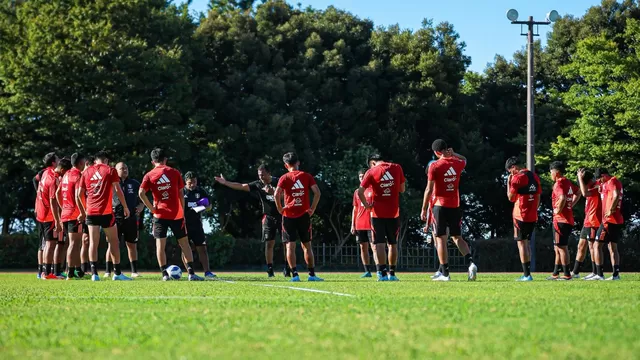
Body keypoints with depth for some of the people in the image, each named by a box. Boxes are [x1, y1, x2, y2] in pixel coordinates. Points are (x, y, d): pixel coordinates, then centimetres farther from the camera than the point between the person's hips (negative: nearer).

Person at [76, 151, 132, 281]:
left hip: (91, 212, 3)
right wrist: (125, 207, 3)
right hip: (106, 212, -3)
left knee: (93, 243, 2)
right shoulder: (110, 170, 2)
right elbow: (118, 190, -4)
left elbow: (78, 195, 11)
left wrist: (82, 212, 20)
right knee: (113, 241, 7)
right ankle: (117, 273, 7)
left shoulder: (86, 172, 12)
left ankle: (94, 273, -6)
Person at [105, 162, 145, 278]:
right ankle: (108, 271, -1)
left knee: (132, 245, 6)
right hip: (116, 217, -3)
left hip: (131, 218, 3)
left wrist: (141, 206, 0)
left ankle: (134, 271, 12)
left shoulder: (134, 184, 11)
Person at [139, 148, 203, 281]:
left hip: (160, 214, -1)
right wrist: (183, 211, 13)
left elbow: (141, 193, -11)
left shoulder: (149, 175, 1)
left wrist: (151, 208, -4)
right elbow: (181, 194, 6)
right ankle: (191, 273, 0)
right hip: (177, 214, 1)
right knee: (184, 243, 6)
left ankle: (165, 274, -2)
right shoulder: (175, 173, 4)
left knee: (160, 245, 4)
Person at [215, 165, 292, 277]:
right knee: (269, 243, -2)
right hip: (269, 217, 2)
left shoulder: (278, 182, -5)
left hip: (281, 215, -2)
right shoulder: (258, 185, 0)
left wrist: (273, 192, -29)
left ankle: (287, 268, 7)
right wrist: (225, 182, -8)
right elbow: (241, 186, -3)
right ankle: (270, 269, 2)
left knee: (286, 242, -2)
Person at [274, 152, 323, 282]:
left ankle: (294, 275, -8)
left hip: (289, 215, -2)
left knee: (290, 246, 0)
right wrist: (312, 208, 2)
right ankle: (312, 274, 10)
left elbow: (277, 194, -15)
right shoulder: (307, 176, 4)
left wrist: (280, 208, -2)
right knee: (307, 245, 10)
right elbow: (317, 192, -6)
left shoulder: (284, 178, -1)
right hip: (304, 215, 2)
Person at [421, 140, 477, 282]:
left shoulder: (435, 166, -10)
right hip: (455, 206, 4)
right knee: (457, 237, 14)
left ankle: (445, 273, 0)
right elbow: (464, 160, 30)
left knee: (441, 239, 1)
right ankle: (470, 262, -8)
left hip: (440, 206, -4)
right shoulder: (458, 163, 3)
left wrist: (424, 209, -1)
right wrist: (453, 154, 14)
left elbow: (429, 190, -9)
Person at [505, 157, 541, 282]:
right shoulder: (535, 177, 11)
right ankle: (527, 273, 14)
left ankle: (526, 274, -8)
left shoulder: (517, 178, -11)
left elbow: (511, 197, -6)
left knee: (521, 243, -4)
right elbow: (538, 197, 14)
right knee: (527, 243, 14)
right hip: (533, 216, 7)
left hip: (521, 216, -7)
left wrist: (508, 182, 4)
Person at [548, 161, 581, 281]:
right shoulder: (568, 183, 13)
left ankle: (567, 274, -4)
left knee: (562, 247, -5)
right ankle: (556, 273, 22)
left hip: (560, 220, -9)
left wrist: (558, 210, -17)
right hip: (569, 220, 9)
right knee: (558, 248, 16)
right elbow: (578, 193, 30)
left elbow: (562, 198, -31)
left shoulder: (559, 184, -15)